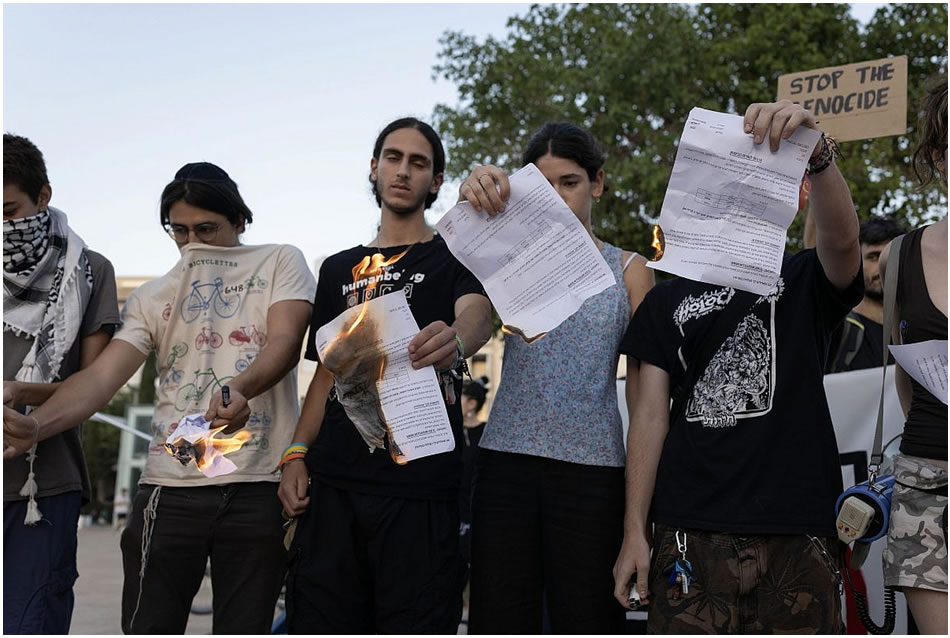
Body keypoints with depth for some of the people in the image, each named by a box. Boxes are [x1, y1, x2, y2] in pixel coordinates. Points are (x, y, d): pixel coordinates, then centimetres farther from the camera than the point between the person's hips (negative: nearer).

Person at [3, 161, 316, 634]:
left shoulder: (280, 263, 9)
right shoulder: (152, 297, 14)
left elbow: (285, 341, -9)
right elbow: (102, 375, 1)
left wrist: (241, 389, -31)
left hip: (258, 487, -2)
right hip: (170, 487, 2)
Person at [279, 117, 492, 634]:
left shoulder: (453, 256, 7)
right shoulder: (339, 269, 20)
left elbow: (477, 315, -15)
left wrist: (454, 341, -40)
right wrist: (296, 454, 6)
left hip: (418, 484, -4)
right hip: (334, 480, 4)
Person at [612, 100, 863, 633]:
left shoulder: (805, 282, 11)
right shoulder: (669, 300, 14)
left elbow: (843, 236, -13)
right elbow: (650, 417, 9)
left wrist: (816, 153, -33)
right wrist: (635, 532, 1)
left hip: (798, 532, 0)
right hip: (693, 535, 1)